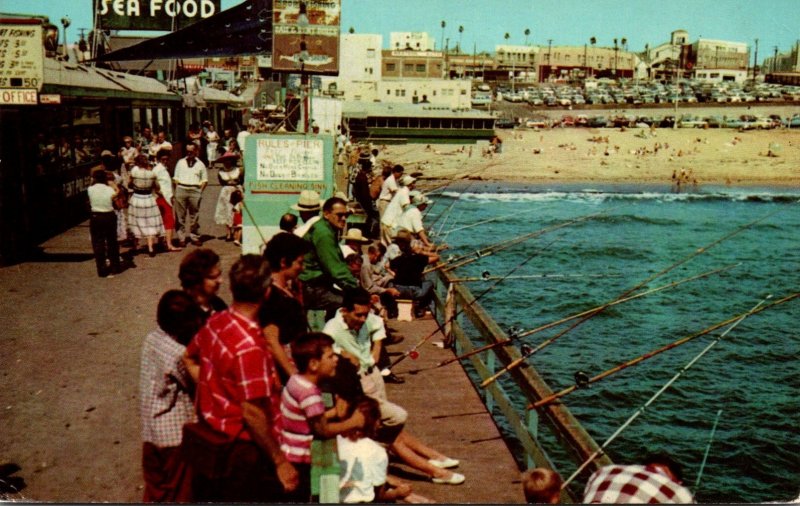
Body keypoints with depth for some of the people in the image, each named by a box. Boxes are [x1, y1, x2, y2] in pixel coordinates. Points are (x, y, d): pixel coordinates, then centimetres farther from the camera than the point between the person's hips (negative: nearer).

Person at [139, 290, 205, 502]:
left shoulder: (152, 338, -3)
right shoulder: (179, 354, -26)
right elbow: (197, 386, -12)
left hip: (151, 428, 7)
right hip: (176, 433, -7)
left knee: (155, 488, 22)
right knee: (179, 492, 11)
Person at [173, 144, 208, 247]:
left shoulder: (200, 164, 9)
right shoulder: (180, 162, 12)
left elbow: (204, 180, 10)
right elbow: (176, 178, 12)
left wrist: (200, 191, -3)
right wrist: (176, 190, 0)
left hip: (195, 190, -1)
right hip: (181, 189, 1)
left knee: (194, 215, 5)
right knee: (180, 216, 0)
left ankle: (194, 237, 14)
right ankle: (181, 238, 4)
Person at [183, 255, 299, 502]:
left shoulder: (214, 322, -3)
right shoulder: (249, 346, -29)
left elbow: (189, 358, 17)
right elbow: (253, 414, -27)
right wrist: (280, 462, -18)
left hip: (211, 443, 9)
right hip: (244, 451, -9)